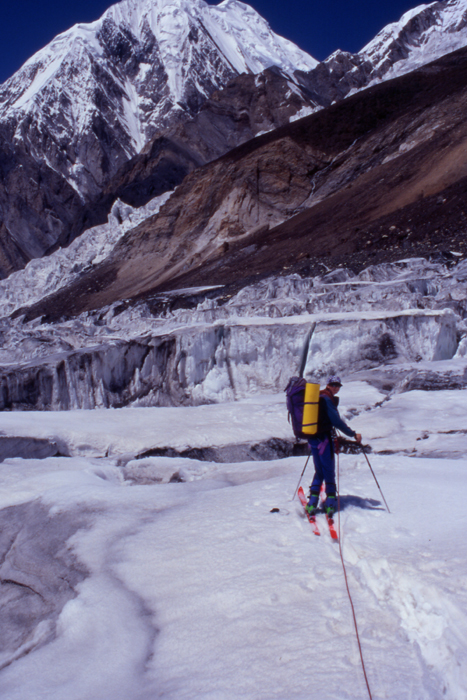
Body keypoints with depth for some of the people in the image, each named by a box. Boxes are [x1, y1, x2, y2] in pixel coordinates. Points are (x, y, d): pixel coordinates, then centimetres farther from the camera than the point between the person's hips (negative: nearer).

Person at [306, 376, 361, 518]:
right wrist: (353, 434, -16)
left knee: (319, 471, 14)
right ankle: (330, 504, 4)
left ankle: (312, 503, 10)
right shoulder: (327, 399, -14)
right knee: (329, 472, 1)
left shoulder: (317, 397, 12)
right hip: (324, 438, -8)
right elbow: (336, 421, -20)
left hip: (313, 437, 8)